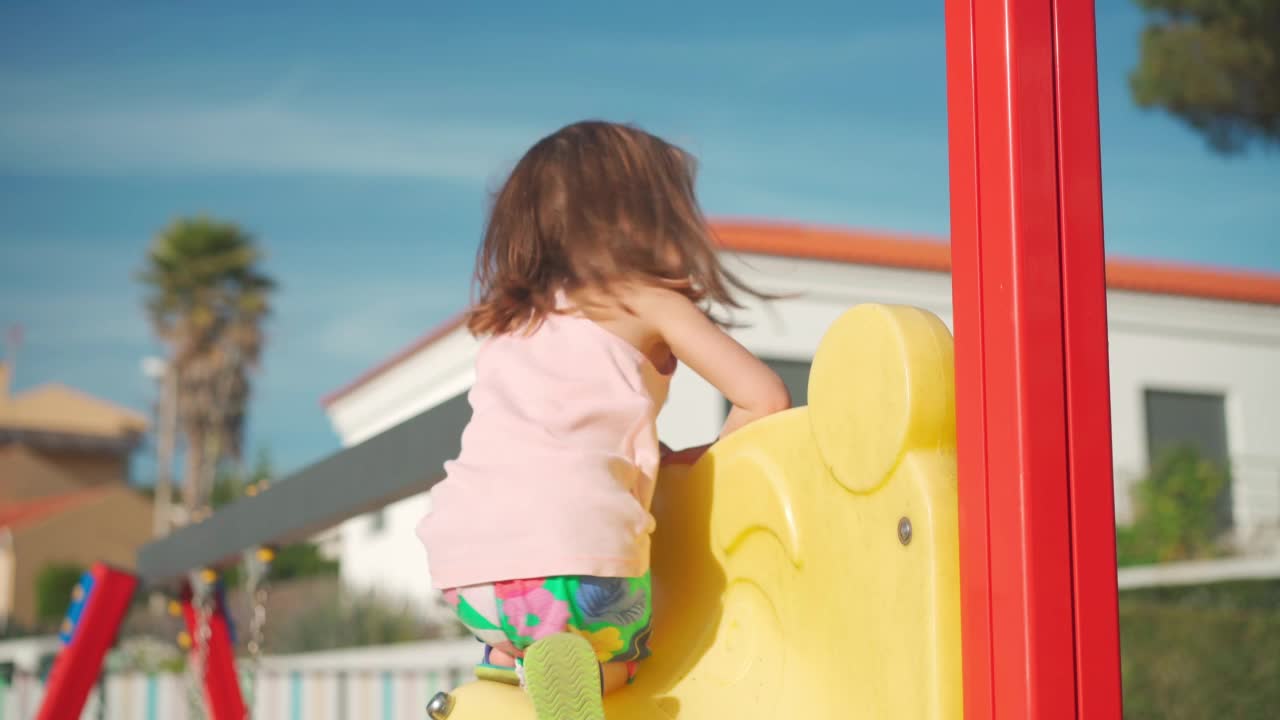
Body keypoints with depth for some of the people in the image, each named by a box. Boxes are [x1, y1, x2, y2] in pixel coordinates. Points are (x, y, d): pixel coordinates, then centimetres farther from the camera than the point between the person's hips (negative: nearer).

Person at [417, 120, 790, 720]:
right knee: (625, 649, 26)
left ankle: (507, 658, 8)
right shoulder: (651, 302, 9)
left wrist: (661, 457, 32)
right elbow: (766, 400, 6)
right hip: (576, 562, -5)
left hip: (464, 578, 5)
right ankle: (570, 665, -4)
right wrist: (710, 460, 23)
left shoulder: (505, 321, 24)